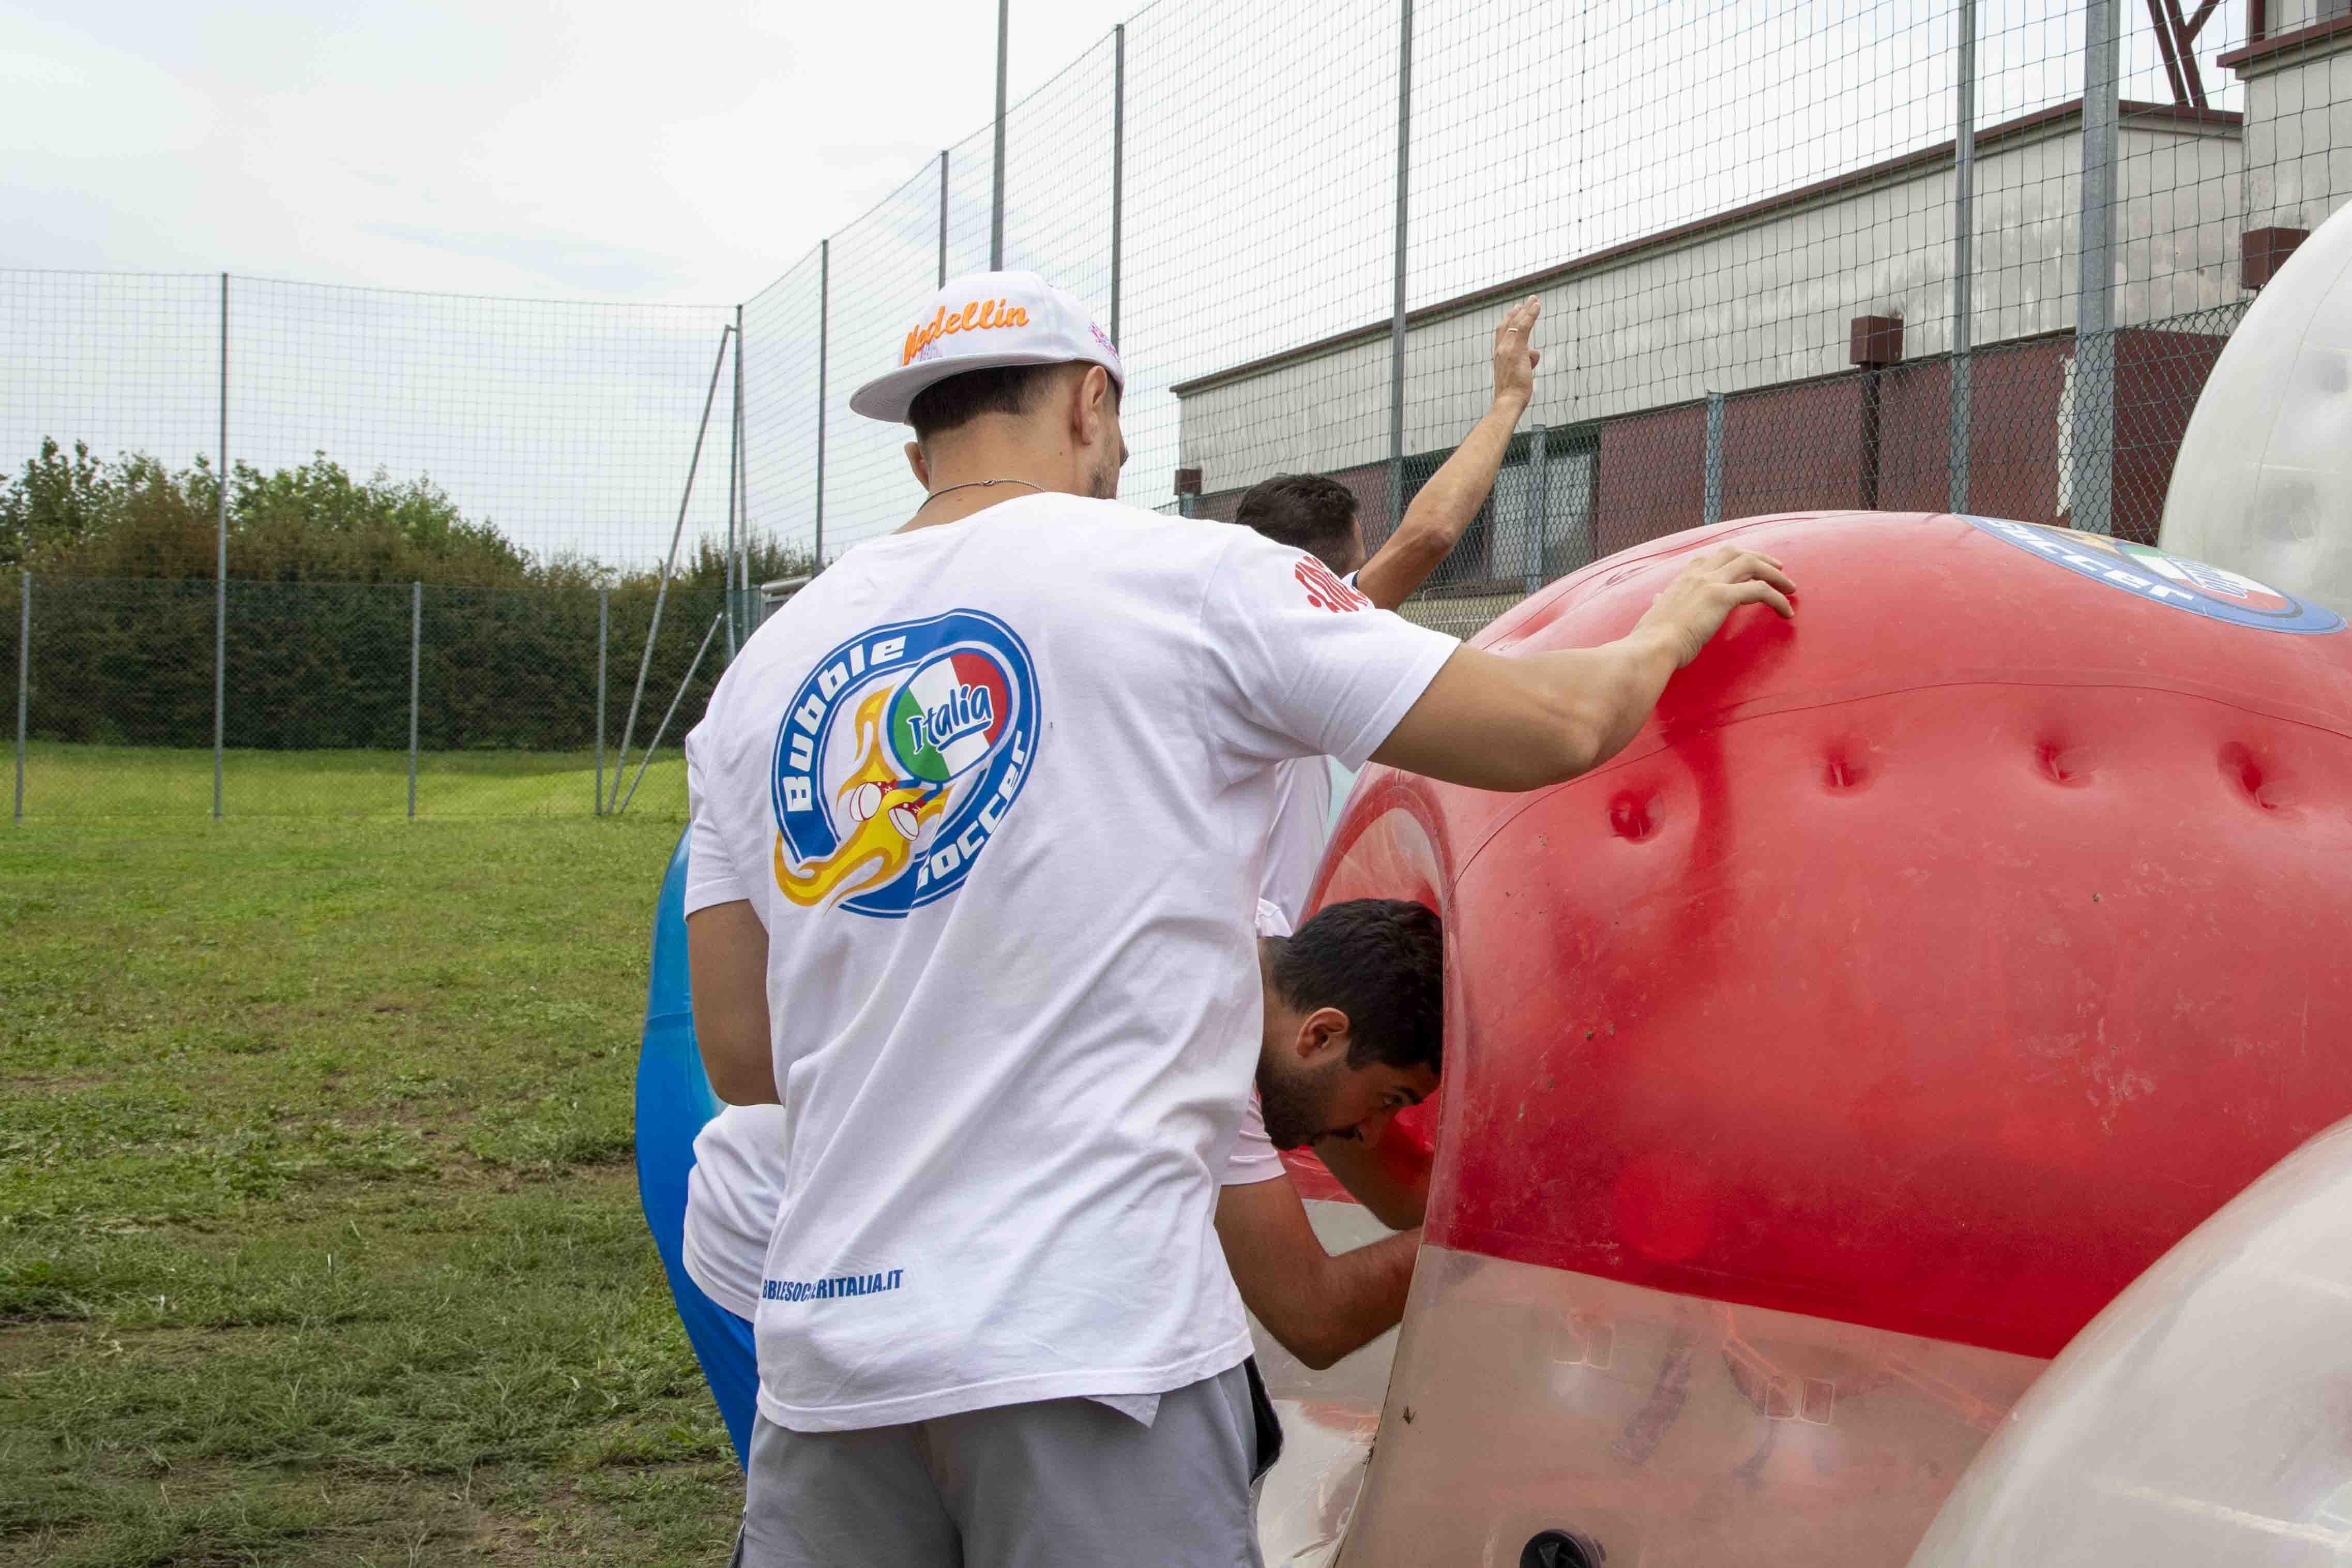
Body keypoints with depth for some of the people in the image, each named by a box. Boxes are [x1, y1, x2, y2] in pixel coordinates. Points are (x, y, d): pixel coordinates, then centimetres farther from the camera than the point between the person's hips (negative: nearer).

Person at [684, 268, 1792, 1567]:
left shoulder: (763, 668, 11)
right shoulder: (1185, 579, -2)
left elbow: (741, 1057, 11)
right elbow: (1553, 729, 3)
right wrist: (1671, 627, 24)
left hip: (825, 1332, 5)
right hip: (1089, 1338, -5)